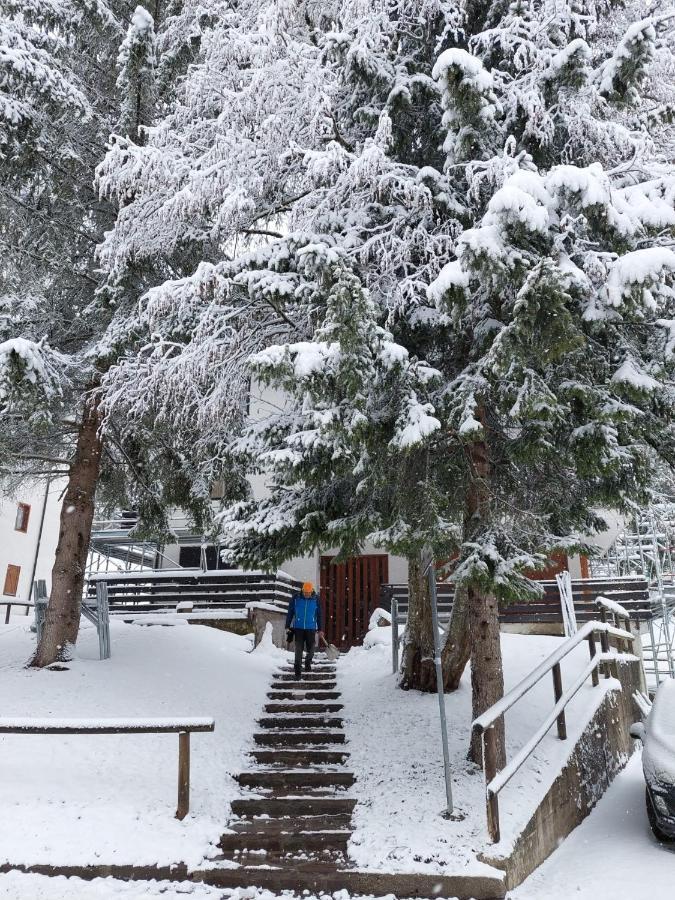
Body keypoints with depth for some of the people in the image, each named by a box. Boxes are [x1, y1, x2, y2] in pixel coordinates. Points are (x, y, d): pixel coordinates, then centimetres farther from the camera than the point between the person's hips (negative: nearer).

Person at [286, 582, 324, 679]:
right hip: (298, 628, -1)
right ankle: (298, 672, 6)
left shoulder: (316, 599, -2)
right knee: (298, 650, -3)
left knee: (310, 649, 5)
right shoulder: (295, 598, -5)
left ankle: (308, 662, 36)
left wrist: (320, 629, 9)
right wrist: (287, 626, 2)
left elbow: (318, 615, 7)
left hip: (311, 628, 1)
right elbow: (290, 613, 3)